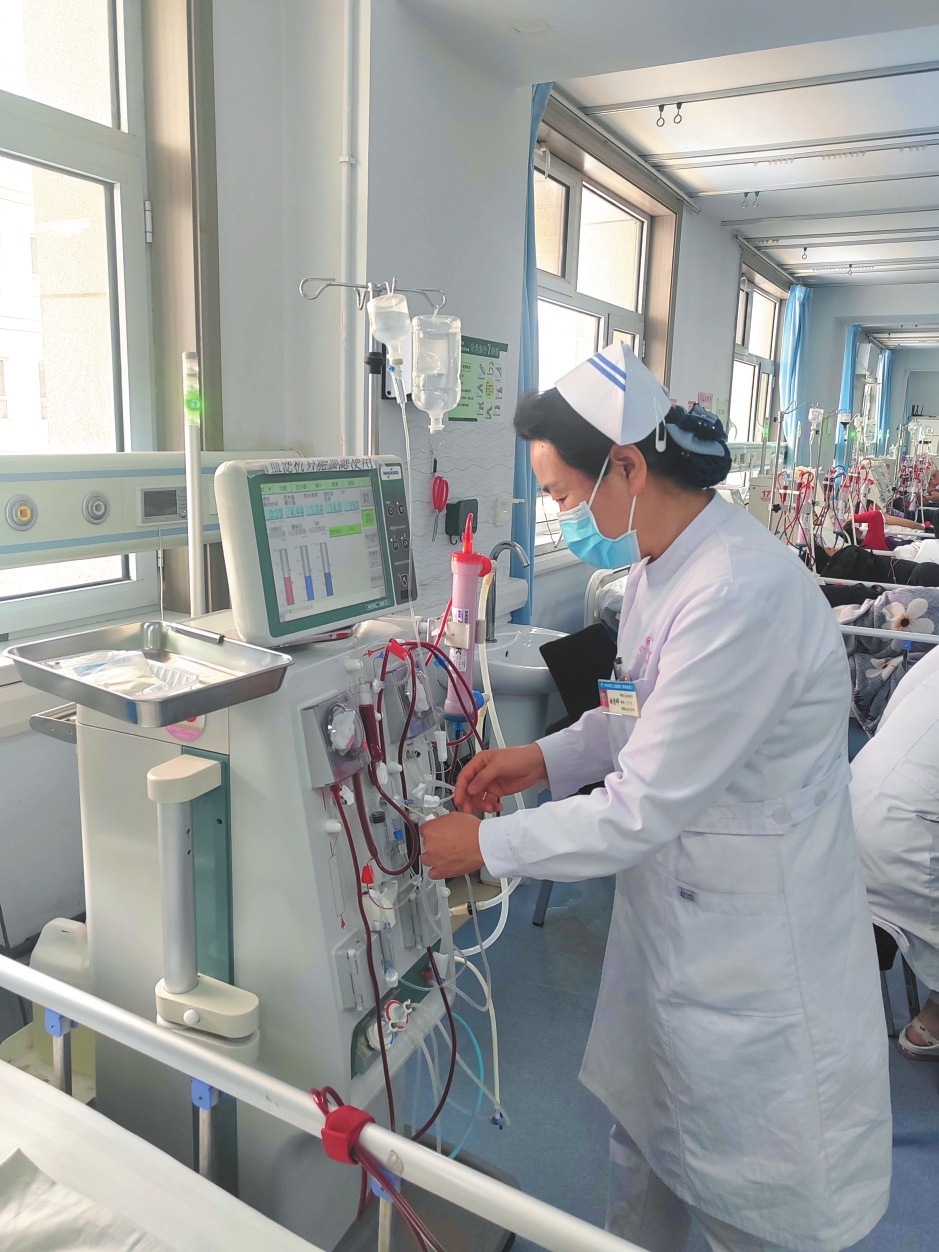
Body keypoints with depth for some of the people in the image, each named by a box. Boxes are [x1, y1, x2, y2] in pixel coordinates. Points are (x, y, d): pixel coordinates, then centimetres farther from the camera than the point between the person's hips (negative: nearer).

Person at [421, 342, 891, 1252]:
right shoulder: (658, 569, 0)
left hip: (755, 960, -8)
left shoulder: (742, 595, -31)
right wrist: (548, 756, 0)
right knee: (644, 1147, 28)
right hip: (671, 920, 8)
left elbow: (645, 808, -27)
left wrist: (483, 846, -16)